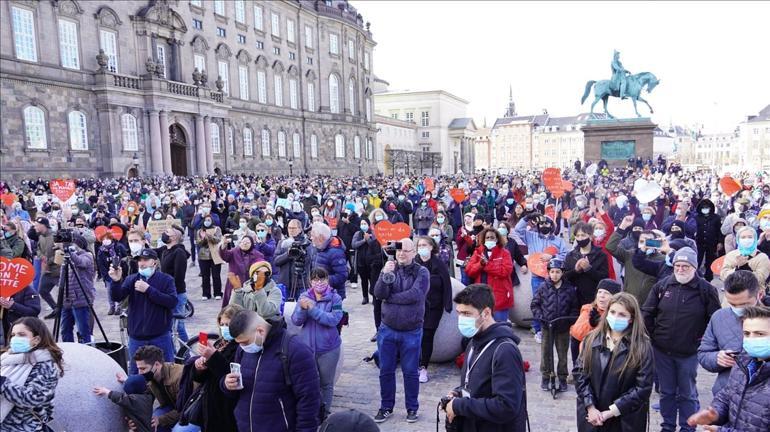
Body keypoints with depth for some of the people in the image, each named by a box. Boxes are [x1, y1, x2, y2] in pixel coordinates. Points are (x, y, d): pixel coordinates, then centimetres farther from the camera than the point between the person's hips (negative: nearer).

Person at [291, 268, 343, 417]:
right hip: (307, 347, 2)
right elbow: (296, 321, -6)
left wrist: (313, 308, -27)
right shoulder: (304, 297, -1)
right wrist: (302, 308, -26)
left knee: (326, 383, 13)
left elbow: (334, 320, -21)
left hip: (328, 348, -2)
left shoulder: (335, 298, -8)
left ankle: (325, 412, 30)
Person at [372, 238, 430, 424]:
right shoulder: (389, 269, 2)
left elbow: (415, 295, -22)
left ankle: (412, 408, 26)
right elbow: (378, 294, -11)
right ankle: (386, 407, 27)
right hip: (387, 329, 3)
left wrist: (389, 298, -12)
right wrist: (385, 274, -27)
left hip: (412, 332, -3)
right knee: (386, 370, 12)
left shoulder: (422, 272, -6)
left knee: (410, 371, 9)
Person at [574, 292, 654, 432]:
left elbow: (643, 387, -13)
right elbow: (580, 372, -2)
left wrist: (611, 412, -15)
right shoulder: (591, 339, 0)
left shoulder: (642, 347, -9)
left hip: (624, 421, -2)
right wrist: (590, 407, -12)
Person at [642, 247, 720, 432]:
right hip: (662, 350, 3)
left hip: (689, 353, -3)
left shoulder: (706, 290, -8)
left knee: (687, 394, 11)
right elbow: (647, 312, 6)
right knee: (666, 391, 16)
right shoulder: (662, 285, -1)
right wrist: (650, 336, 3)